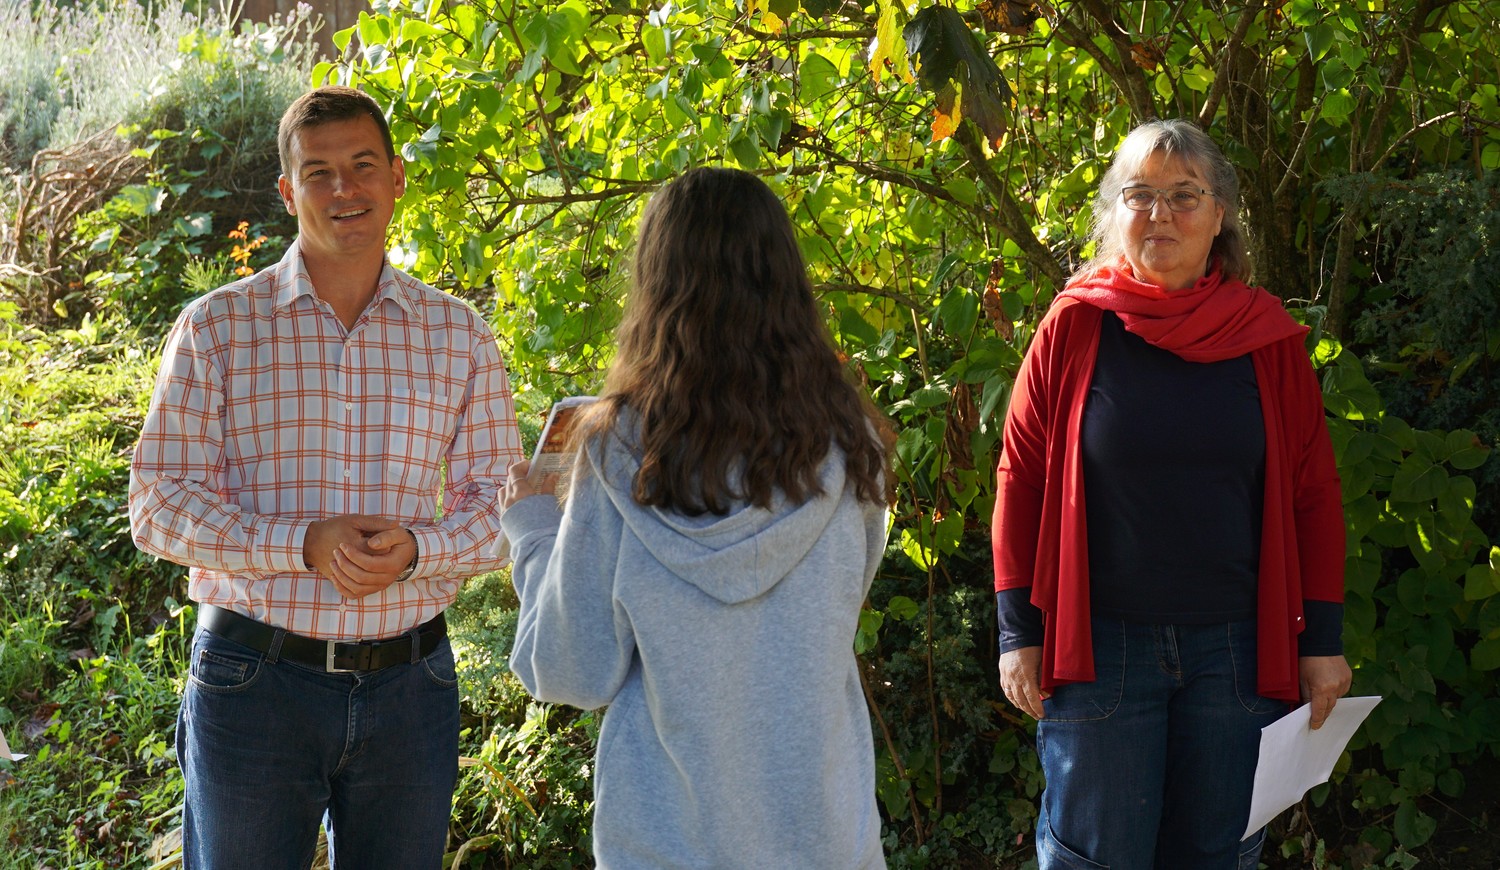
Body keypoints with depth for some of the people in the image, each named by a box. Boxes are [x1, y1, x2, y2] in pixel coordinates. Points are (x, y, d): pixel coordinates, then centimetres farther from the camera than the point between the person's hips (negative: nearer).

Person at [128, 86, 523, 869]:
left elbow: (498, 504, 6)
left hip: (408, 686, 2)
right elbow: (158, 505, -4)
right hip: (252, 681, -2)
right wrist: (304, 544, -19)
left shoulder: (460, 336, 5)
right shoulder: (215, 328, 0)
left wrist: (415, 549, -16)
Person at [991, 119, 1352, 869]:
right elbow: (1021, 478, 1)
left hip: (1238, 649, 2)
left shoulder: (1267, 337, 2)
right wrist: (1019, 632, -2)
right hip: (1098, 643, -2)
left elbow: (1312, 493, 5)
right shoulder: (1075, 327, -2)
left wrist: (1322, 640, 3)